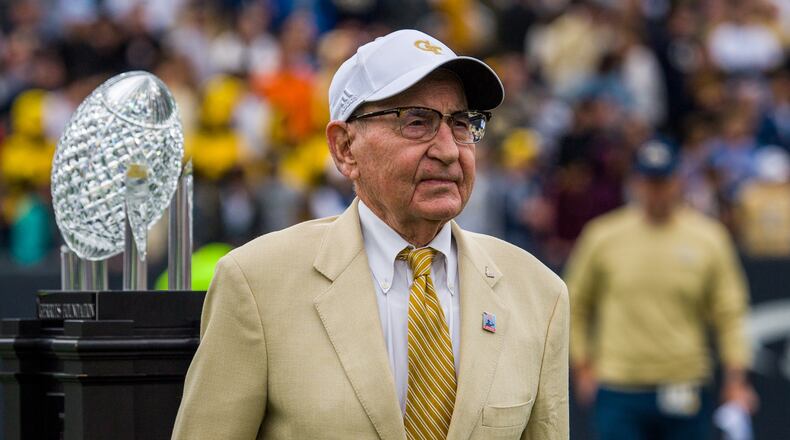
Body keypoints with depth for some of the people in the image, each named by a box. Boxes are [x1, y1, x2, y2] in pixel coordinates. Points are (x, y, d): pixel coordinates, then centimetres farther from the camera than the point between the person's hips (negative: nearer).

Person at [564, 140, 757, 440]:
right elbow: (575, 305, 12)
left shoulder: (709, 238, 2)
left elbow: (729, 314, 3)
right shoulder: (603, 237, 1)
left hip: (687, 390, 1)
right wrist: (581, 367, 6)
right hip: (619, 392, -1)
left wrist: (736, 381, -4)